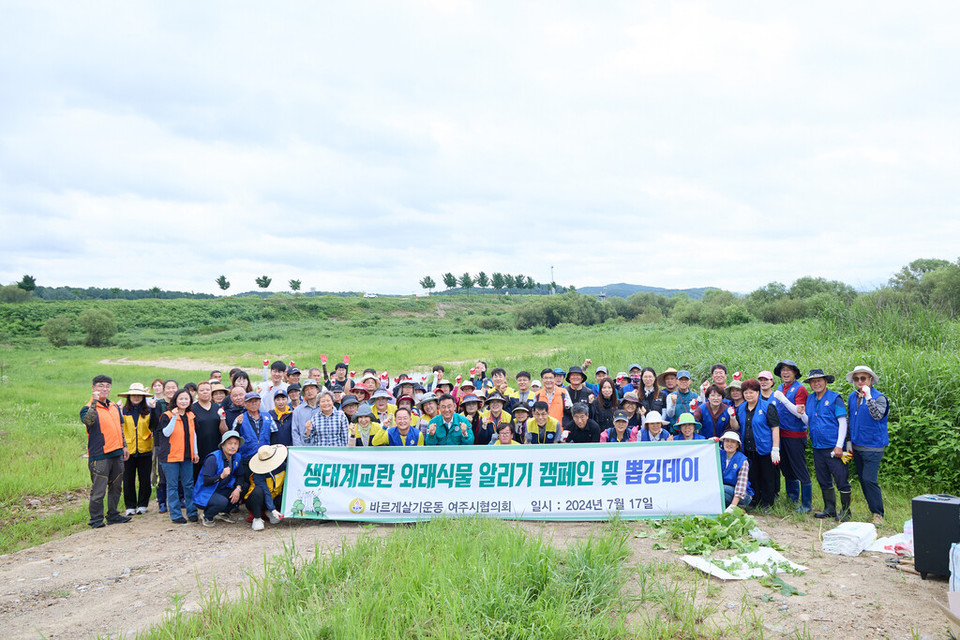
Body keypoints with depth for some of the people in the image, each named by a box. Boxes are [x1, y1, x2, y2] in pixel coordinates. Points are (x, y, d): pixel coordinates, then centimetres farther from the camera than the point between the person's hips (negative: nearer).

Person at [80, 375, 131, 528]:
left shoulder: (115, 406, 15)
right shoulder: (88, 408, -7)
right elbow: (88, 421, -31)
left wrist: (124, 446, 20)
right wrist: (94, 402, -35)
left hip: (117, 453, 7)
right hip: (99, 456, -7)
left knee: (116, 487, 14)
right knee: (98, 490, -4)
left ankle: (113, 515, 24)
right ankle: (96, 519, 5)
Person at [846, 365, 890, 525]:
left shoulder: (879, 397, -11)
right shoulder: (852, 397, 9)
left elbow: (878, 416, -30)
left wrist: (868, 397, -38)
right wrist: (848, 442, 20)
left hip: (873, 447, -7)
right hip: (857, 446, 7)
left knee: (870, 480, -12)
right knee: (863, 479, 12)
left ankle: (878, 514, -1)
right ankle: (873, 510, 25)